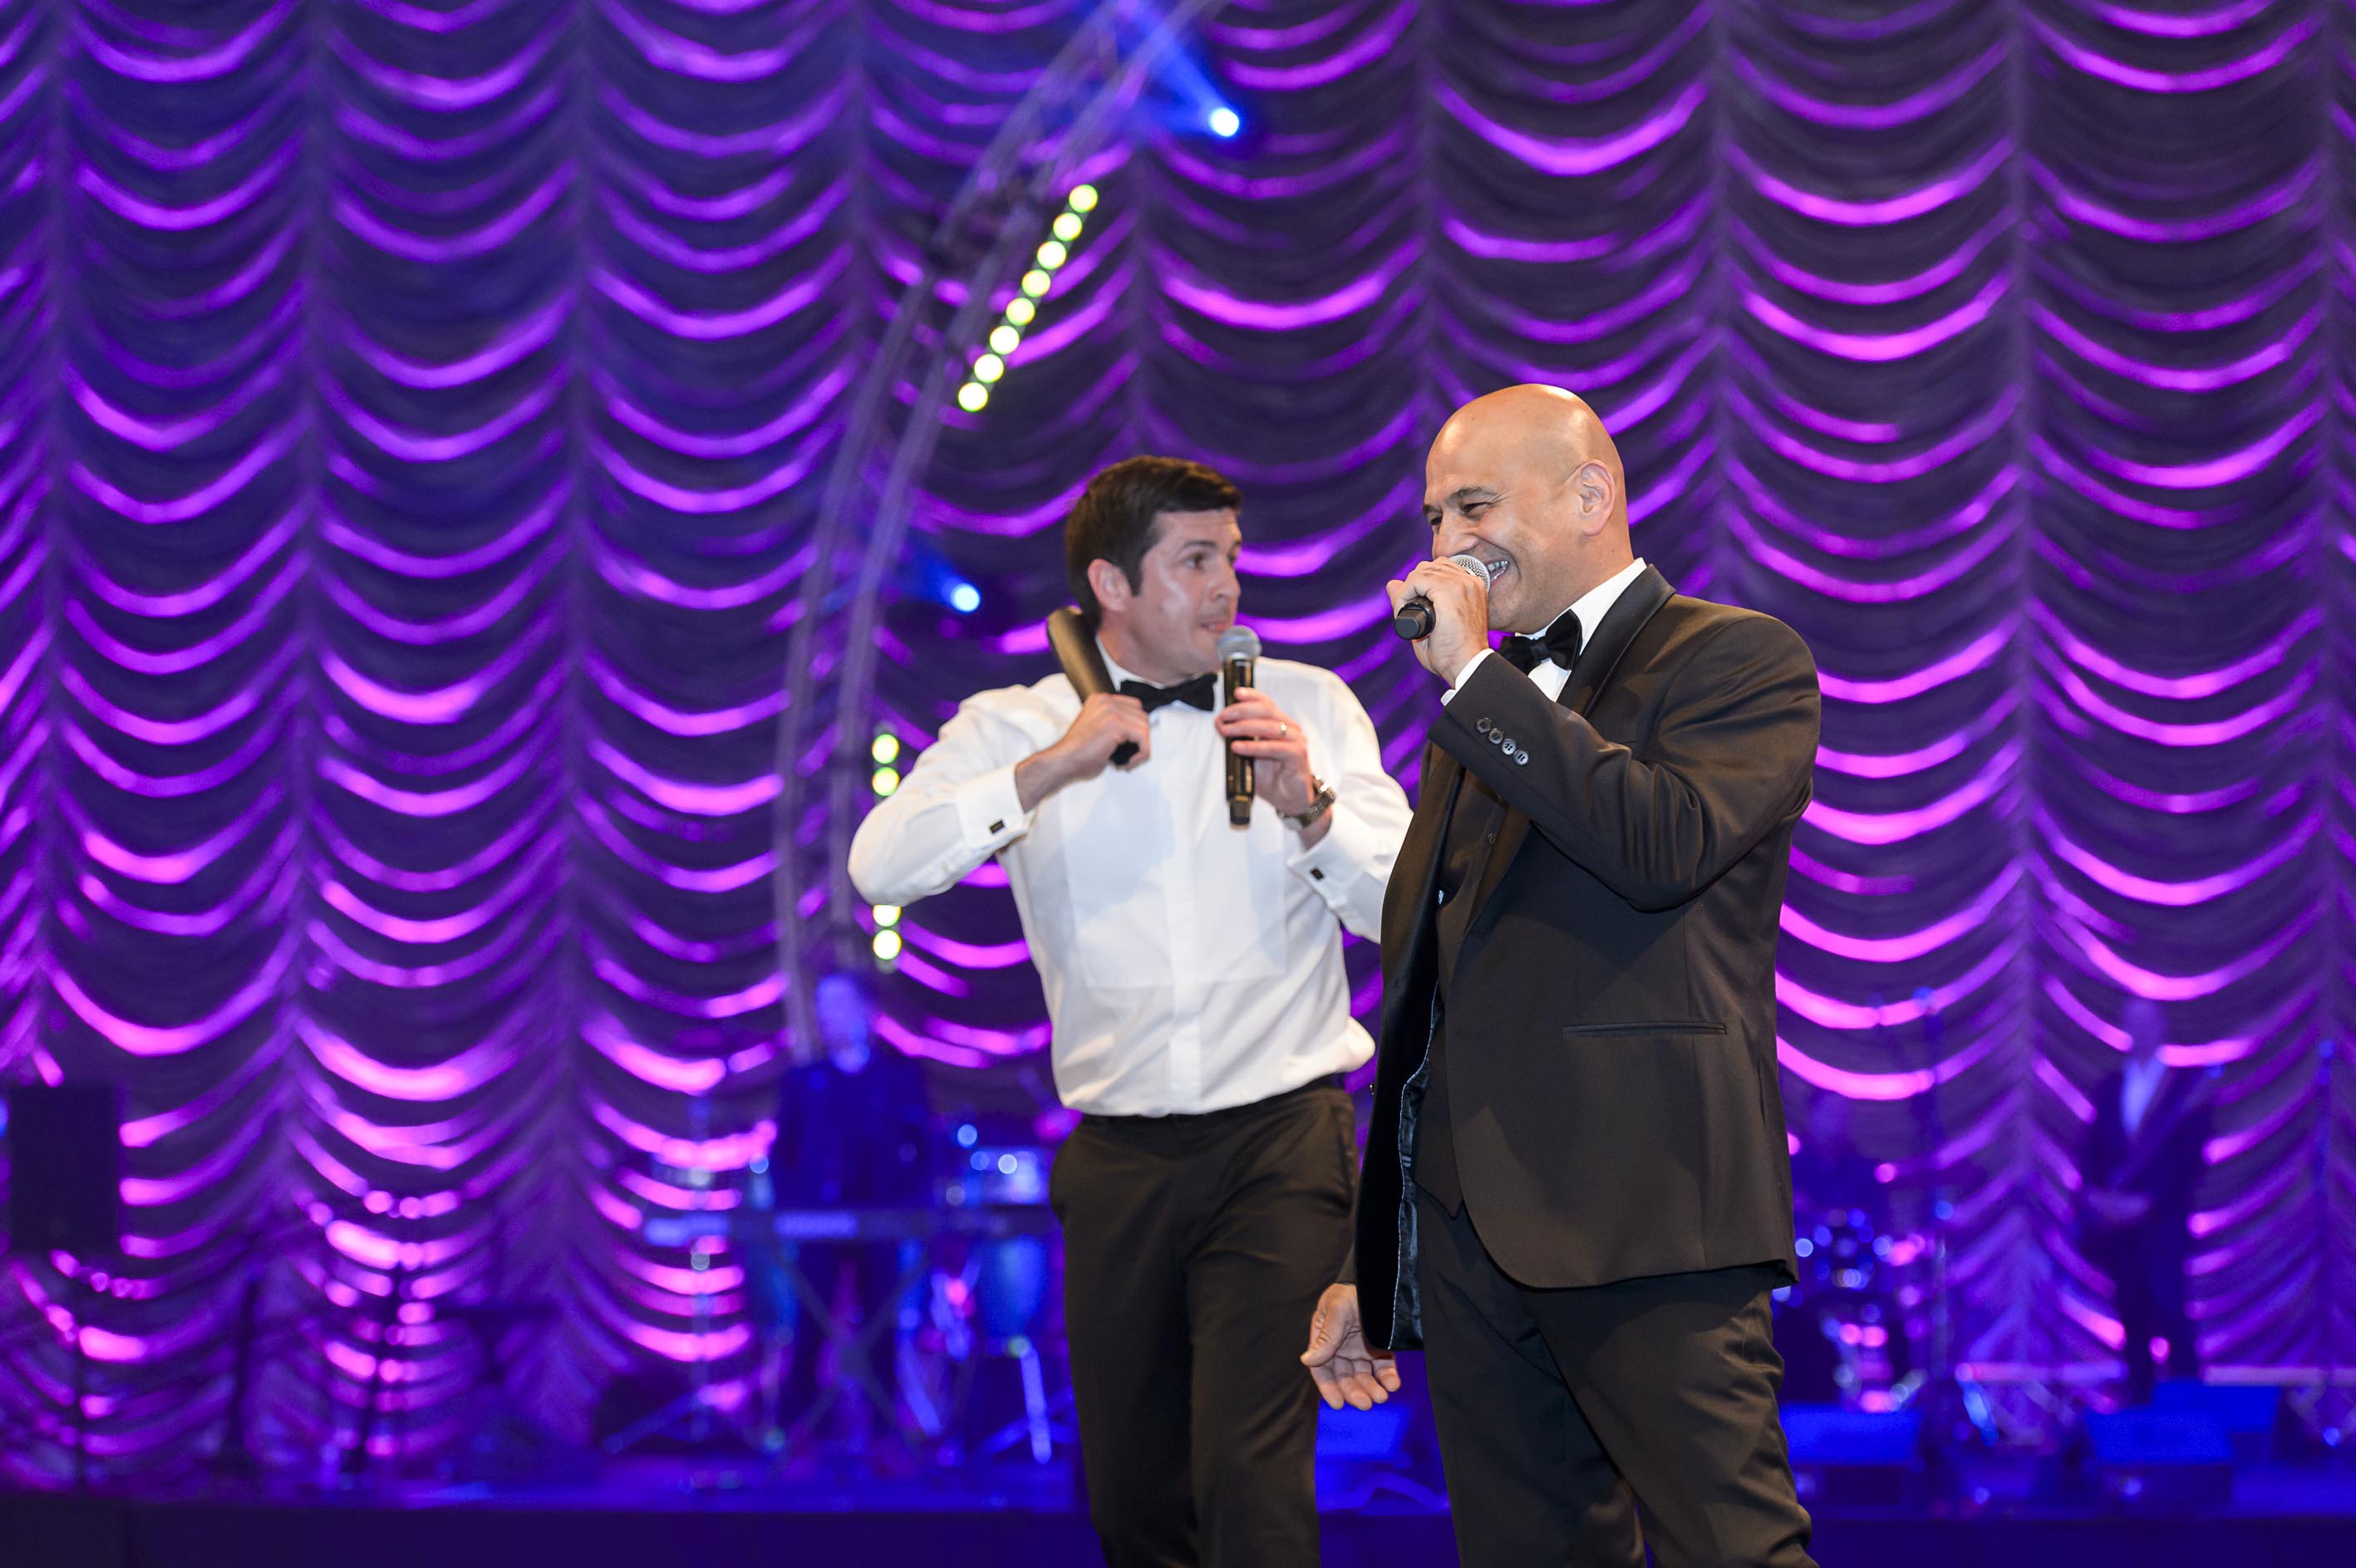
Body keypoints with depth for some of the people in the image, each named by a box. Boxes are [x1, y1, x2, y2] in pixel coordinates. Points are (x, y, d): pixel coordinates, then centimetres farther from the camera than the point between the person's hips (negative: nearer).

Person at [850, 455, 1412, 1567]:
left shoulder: (1307, 706, 7)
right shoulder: (1014, 730, 6)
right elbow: (880, 867, -10)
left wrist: (1310, 808, -15)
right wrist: (1050, 770, -15)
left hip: (1281, 1141, -2)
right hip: (1121, 1160, 2)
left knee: (1251, 1477, -16)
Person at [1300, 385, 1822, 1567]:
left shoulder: (1739, 660, 1)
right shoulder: (1481, 717, 23)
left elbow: (1667, 846, -20)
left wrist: (1476, 676, -12)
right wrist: (1370, 1272, 23)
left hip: (1642, 1224, -7)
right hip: (1469, 1235, 7)